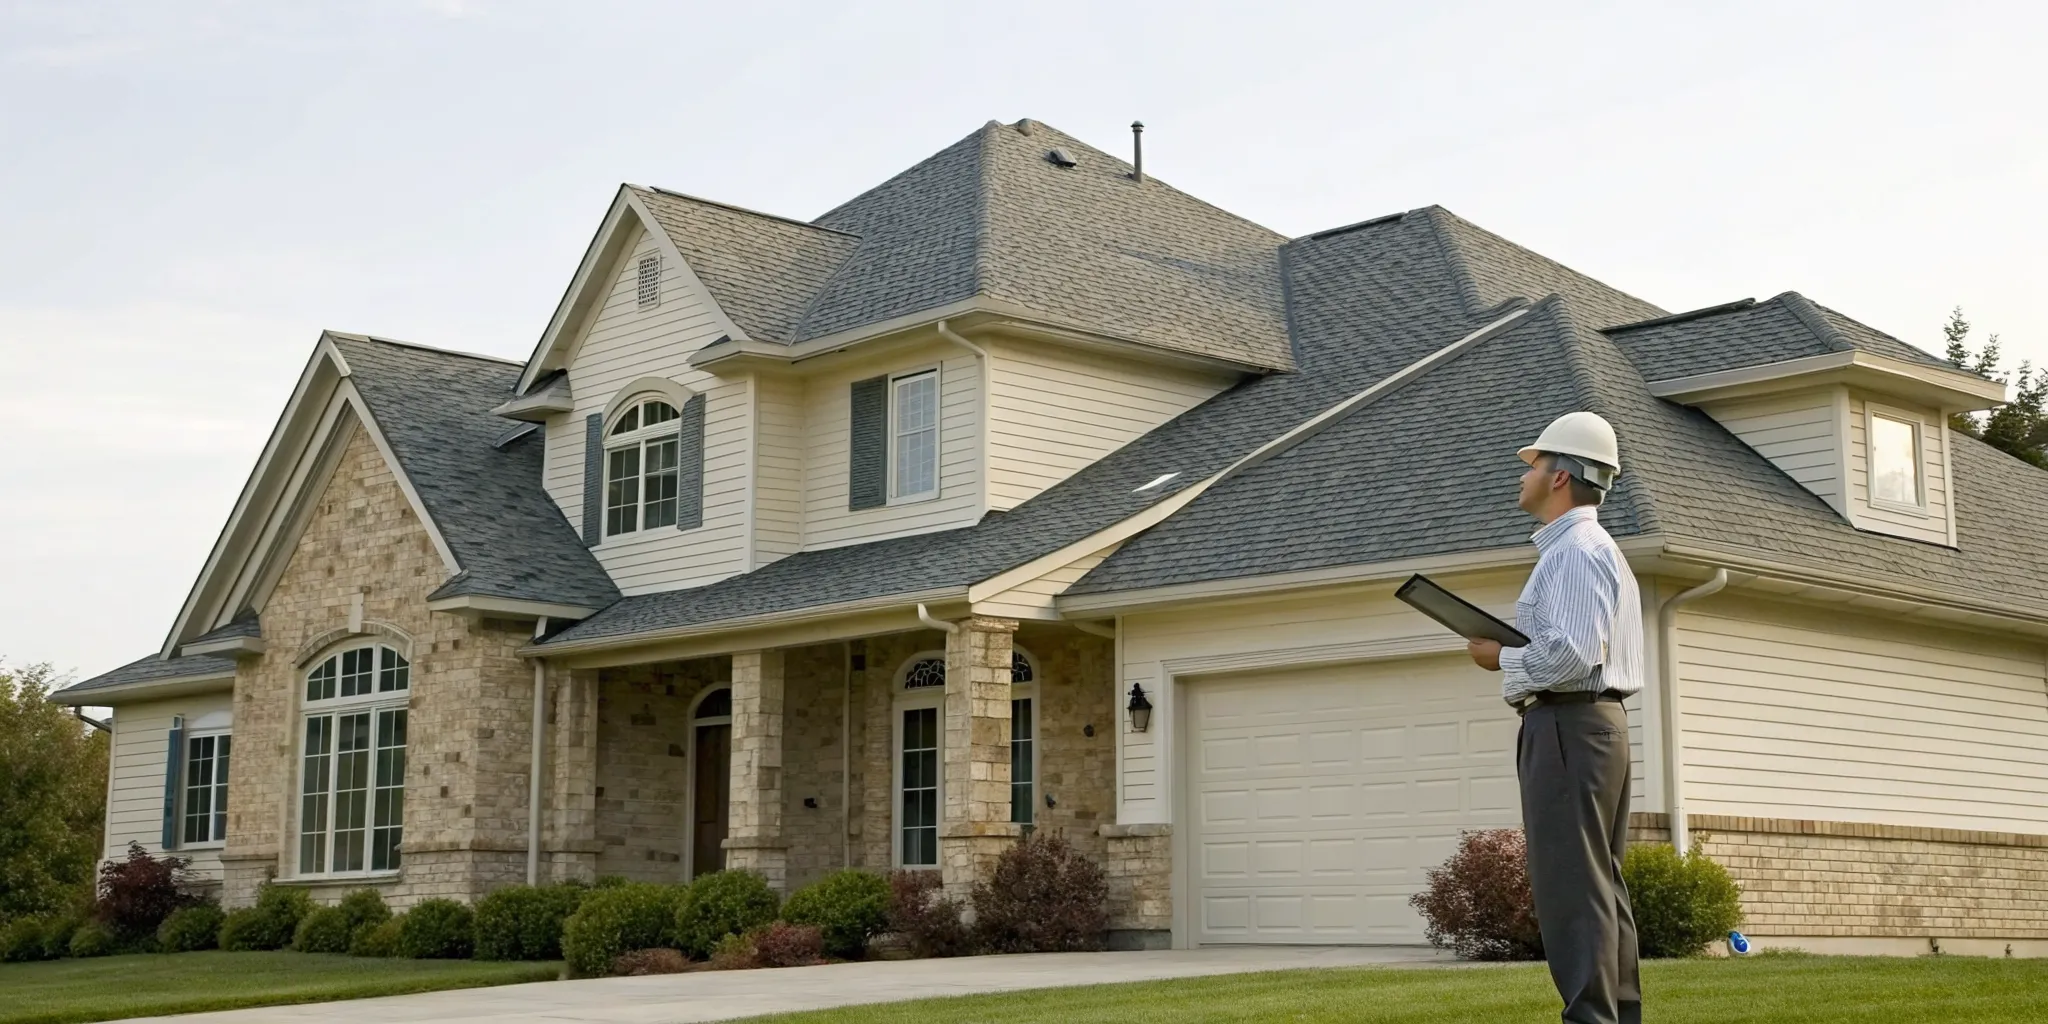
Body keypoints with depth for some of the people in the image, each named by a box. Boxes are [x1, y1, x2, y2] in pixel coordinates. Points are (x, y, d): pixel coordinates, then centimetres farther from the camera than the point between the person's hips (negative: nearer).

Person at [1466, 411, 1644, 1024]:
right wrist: (1516, 658, 11)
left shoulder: (1575, 551, -13)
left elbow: (1573, 653, -24)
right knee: (1600, 884, 12)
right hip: (1597, 720, 11)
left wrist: (1502, 659, -9)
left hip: (1567, 726, -11)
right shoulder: (1594, 549, 22)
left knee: (1571, 884, -11)